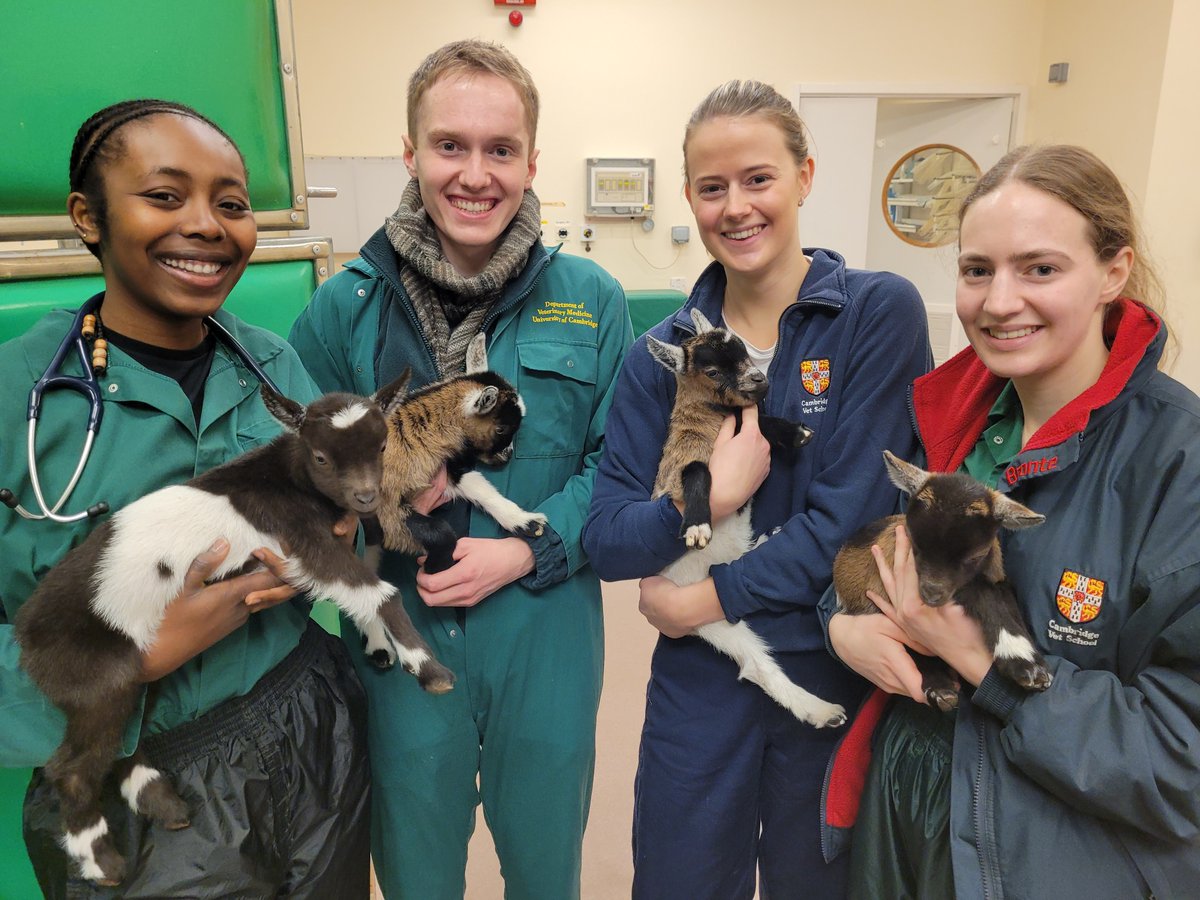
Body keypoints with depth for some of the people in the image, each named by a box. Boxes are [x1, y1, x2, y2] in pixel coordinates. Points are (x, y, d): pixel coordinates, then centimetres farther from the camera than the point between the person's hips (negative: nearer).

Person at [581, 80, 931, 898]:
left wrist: (706, 601, -13)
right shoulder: (664, 351, -2)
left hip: (837, 673, -2)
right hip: (699, 679, 2)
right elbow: (607, 539, -7)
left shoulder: (881, 311, -10)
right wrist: (707, 499, -24)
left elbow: (854, 512, -15)